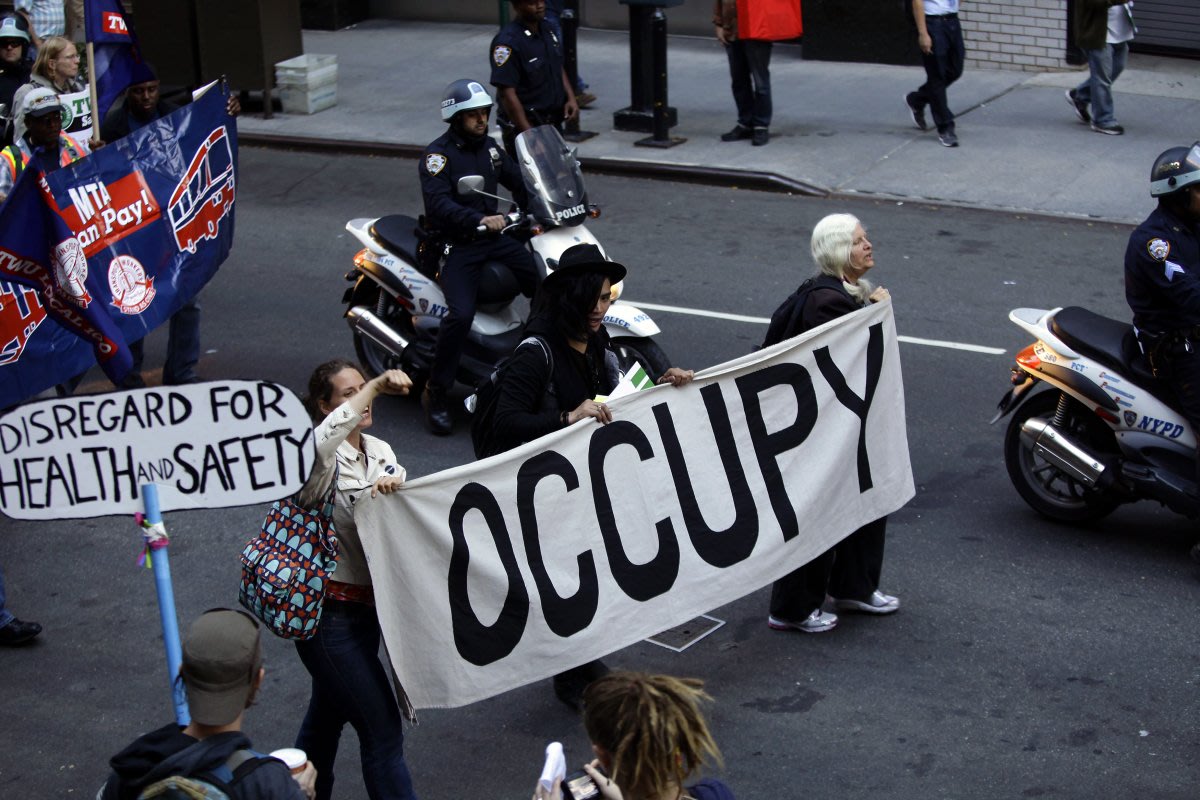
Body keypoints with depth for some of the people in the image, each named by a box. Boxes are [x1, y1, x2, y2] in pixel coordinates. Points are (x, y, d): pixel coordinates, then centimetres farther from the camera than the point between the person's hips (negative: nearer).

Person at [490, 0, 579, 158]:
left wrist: (570, 97, 5)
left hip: (553, 121, 8)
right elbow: (507, 93, -22)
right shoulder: (507, 42, -19)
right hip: (525, 123, -8)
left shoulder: (548, 31, 7)